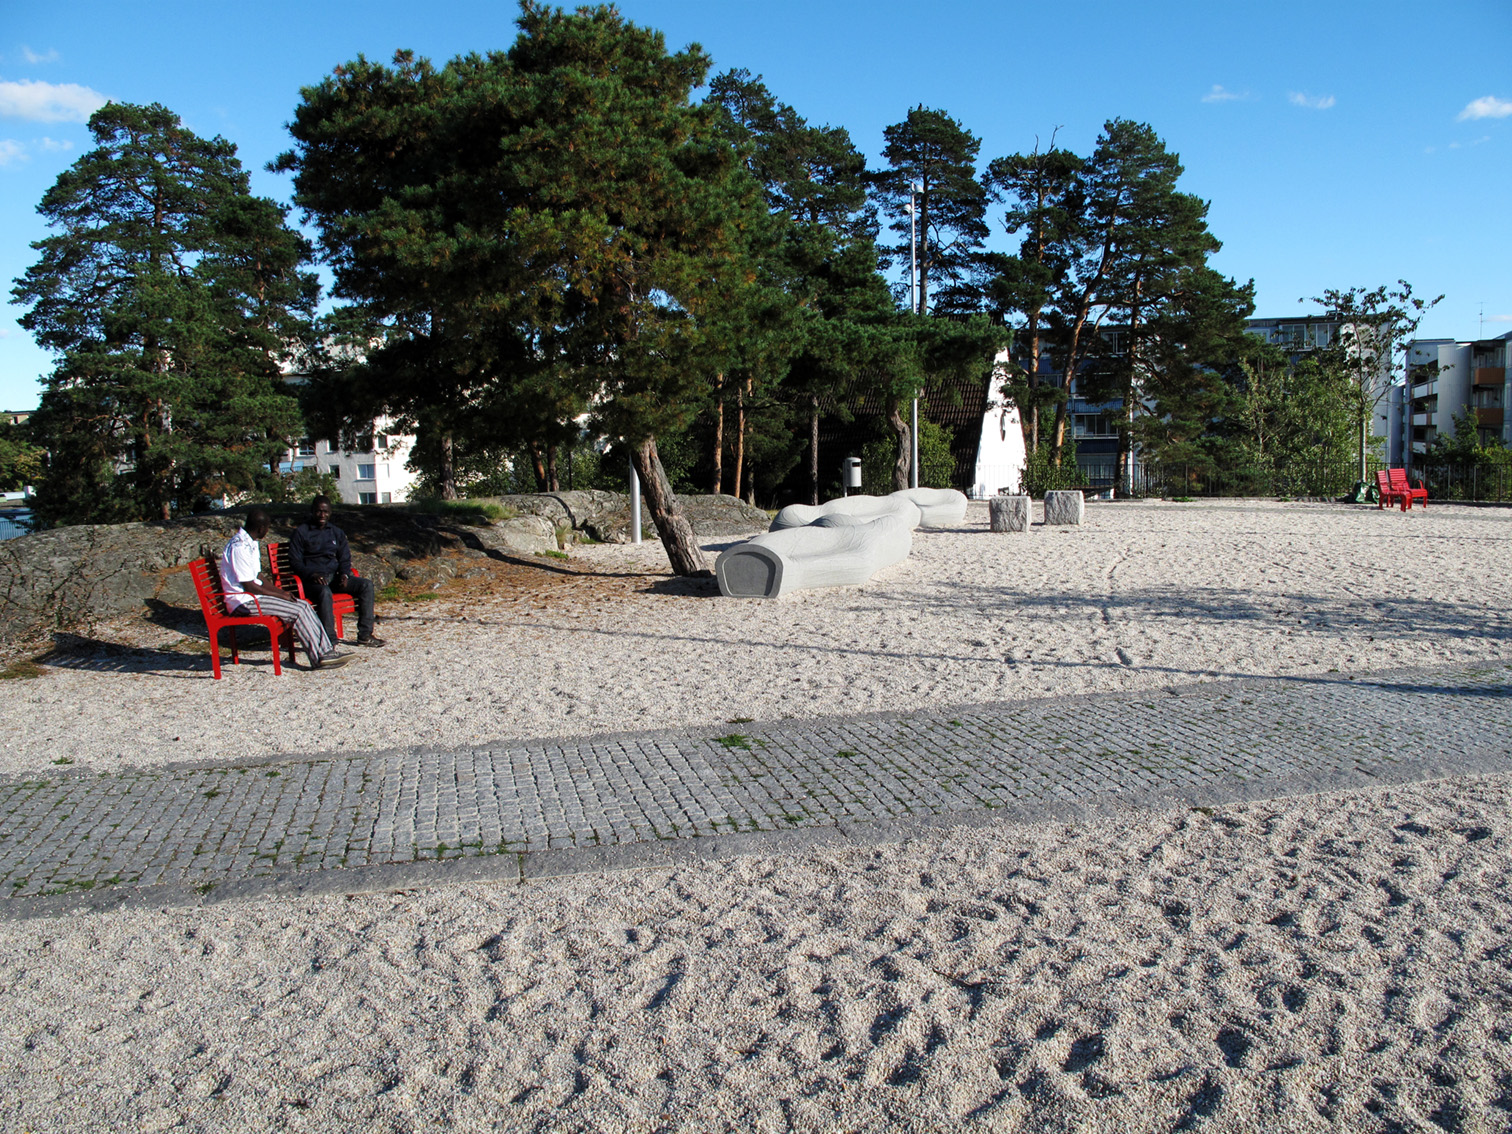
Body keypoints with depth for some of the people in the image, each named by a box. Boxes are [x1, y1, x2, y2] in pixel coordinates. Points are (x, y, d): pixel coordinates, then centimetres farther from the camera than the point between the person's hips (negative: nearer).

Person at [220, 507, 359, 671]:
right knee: (297, 611, -19)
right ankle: (319, 659, -12)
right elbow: (248, 586, -20)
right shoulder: (239, 547, -19)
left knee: (304, 606, -3)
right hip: (243, 602, -10)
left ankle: (326, 652, -8)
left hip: (253, 596, 10)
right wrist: (279, 595, -12)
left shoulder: (250, 543, 14)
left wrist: (280, 592, 6)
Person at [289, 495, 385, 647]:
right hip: (312, 578, -5)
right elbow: (295, 562, -3)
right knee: (325, 592, -39)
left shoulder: (337, 533, 18)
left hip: (335, 576, 5)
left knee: (366, 584, -17)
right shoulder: (301, 533, 3)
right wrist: (312, 575, -21)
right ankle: (330, 639, -40)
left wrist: (344, 574, -7)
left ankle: (365, 635, -18)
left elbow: (345, 559, 16)